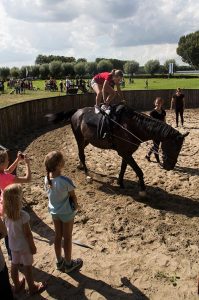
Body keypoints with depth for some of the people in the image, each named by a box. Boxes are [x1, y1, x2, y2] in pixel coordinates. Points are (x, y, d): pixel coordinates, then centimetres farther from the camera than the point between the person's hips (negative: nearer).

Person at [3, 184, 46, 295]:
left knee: (14, 264, 24)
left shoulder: (6, 213, -12)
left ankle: (17, 285, 46)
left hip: (13, 244, 6)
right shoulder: (23, 215, -32)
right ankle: (32, 287, 35)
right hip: (24, 246, -6)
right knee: (28, 266, 14)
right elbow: (27, 234, -23)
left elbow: (8, 229, 2)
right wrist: (33, 246, -10)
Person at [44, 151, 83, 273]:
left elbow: (50, 193, 0)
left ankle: (59, 262, 40)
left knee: (58, 236, 22)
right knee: (67, 238, 14)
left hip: (54, 211, 6)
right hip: (67, 212, -5)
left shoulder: (47, 178, -13)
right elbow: (73, 196, -16)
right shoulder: (65, 181, -32)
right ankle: (68, 264, 33)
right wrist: (76, 206, 4)